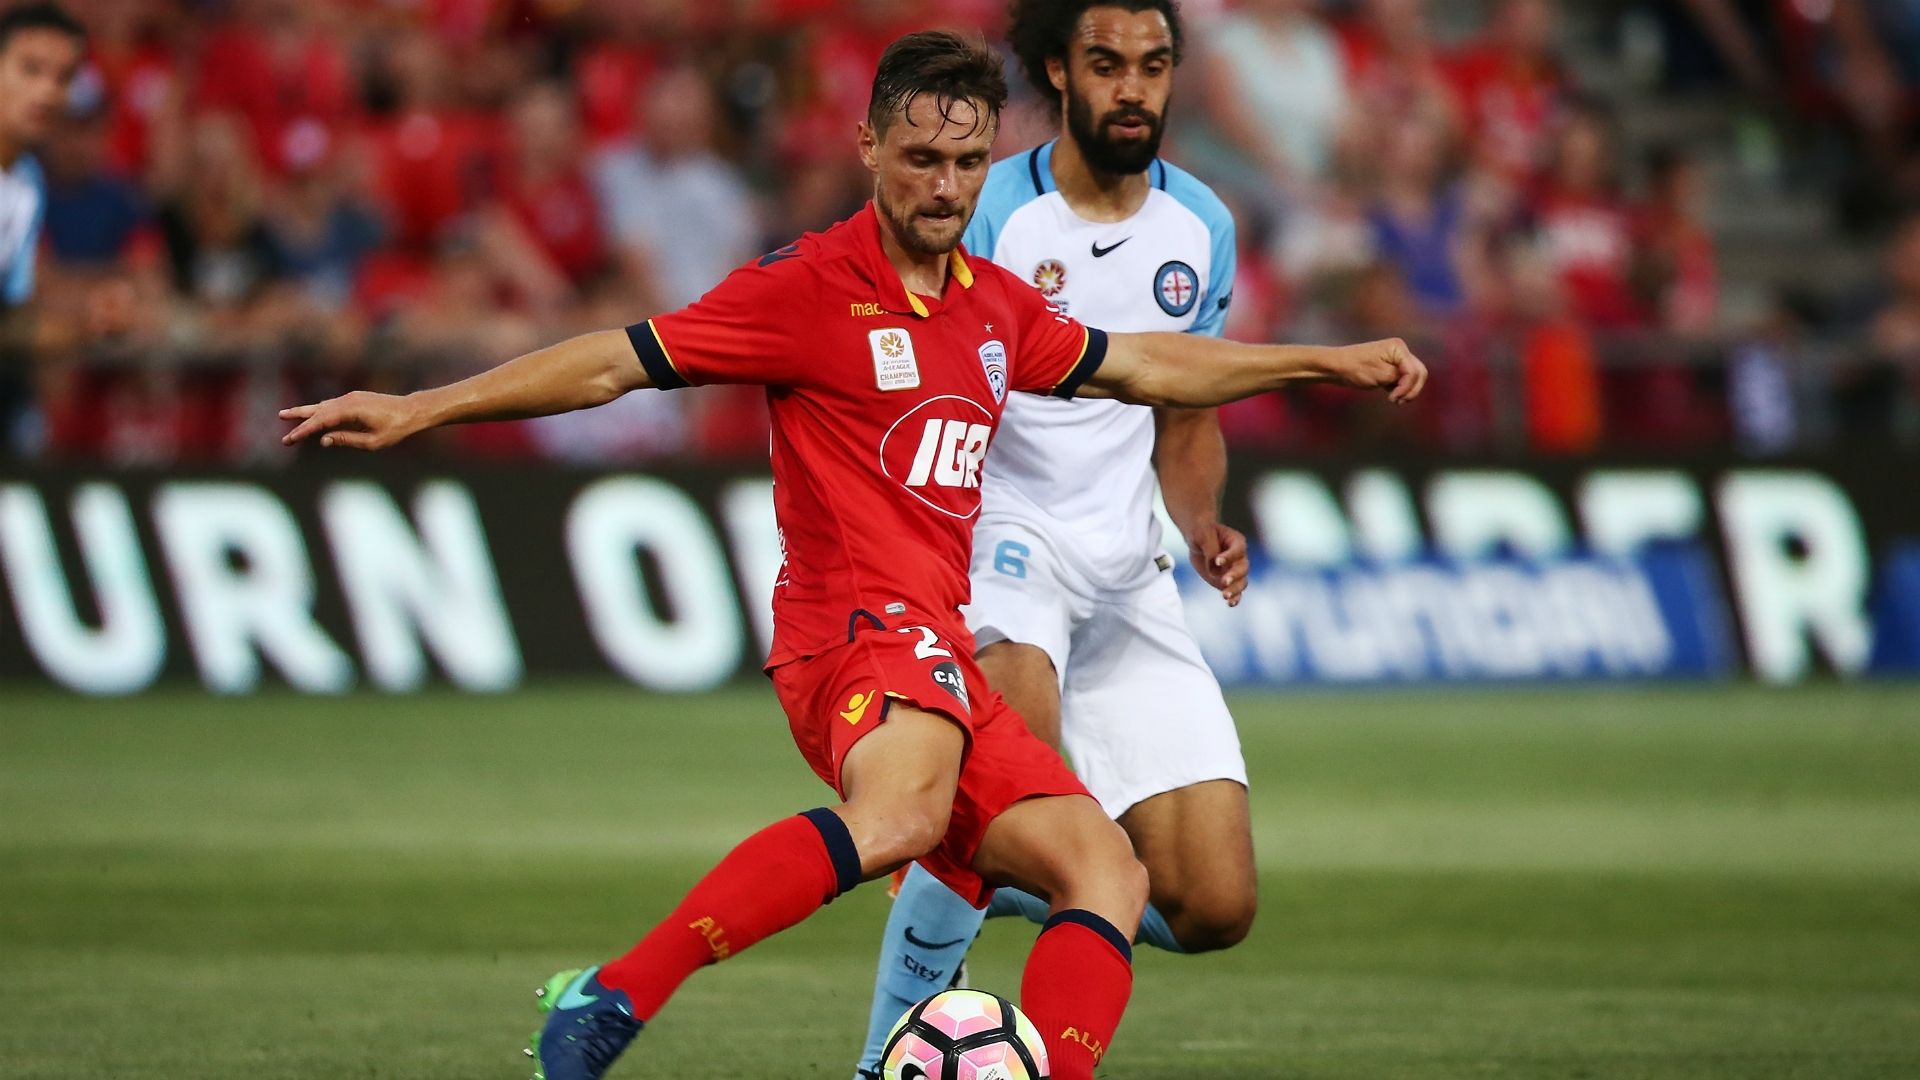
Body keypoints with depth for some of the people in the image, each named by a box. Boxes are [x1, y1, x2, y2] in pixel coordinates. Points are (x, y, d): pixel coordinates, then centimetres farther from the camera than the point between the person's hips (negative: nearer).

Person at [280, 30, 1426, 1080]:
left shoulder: (997, 304, 18)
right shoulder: (810, 288, -4)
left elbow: (1145, 367, 34)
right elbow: (617, 361, -4)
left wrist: (1328, 361, 36)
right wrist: (415, 410, -7)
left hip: (945, 655, 9)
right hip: (859, 619, -9)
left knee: (1108, 875, -2)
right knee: (901, 814, -38)